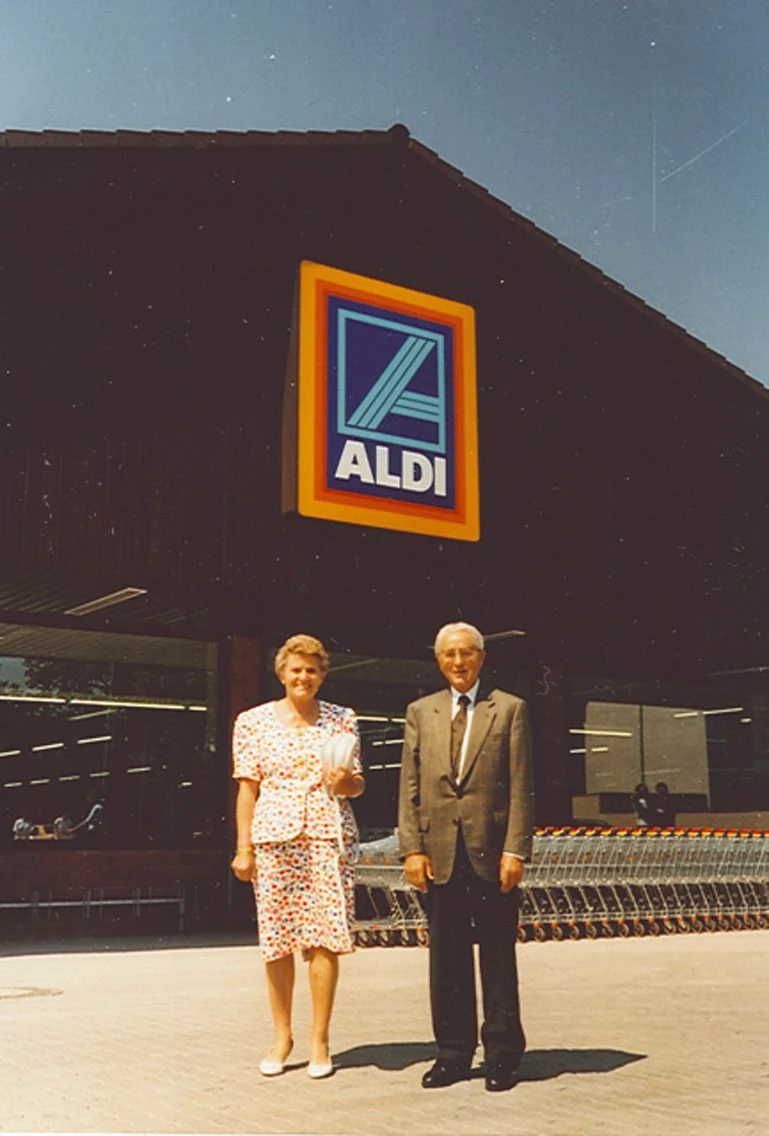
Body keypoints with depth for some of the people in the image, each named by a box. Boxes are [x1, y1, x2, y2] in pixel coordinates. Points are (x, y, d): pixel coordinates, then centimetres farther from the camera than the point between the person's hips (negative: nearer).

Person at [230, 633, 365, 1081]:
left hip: (329, 835, 0)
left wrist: (344, 782, -10)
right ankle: (281, 1037, 18)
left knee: (325, 937, -3)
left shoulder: (342, 719, 9)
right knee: (276, 939, 2)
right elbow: (248, 788, 7)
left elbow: (358, 784, 13)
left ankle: (320, 1039, 9)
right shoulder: (254, 722, 7)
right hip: (274, 837, 0)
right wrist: (243, 847, 1)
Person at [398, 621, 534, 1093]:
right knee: (447, 958, 8)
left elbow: (521, 787, -2)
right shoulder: (421, 712, 11)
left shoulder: (510, 709, 3)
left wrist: (516, 849, -9)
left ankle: (502, 1056, 17)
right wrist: (412, 847, -1)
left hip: (492, 852, -2)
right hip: (441, 853, 3)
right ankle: (454, 1053, 19)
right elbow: (410, 786, 8)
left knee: (499, 958, 6)